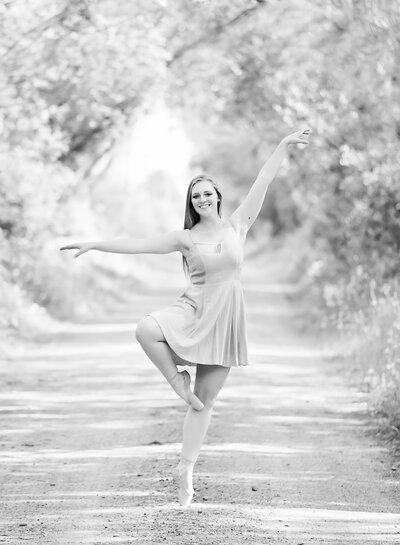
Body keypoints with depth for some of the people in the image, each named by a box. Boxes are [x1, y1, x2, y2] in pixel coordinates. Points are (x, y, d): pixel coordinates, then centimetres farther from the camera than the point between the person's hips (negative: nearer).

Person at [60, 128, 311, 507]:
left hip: (225, 320, 1)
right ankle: (177, 380, -11)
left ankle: (185, 468, 12)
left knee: (204, 401, 4)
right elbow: (137, 245, -1)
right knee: (147, 330, -34)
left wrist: (283, 146, 2)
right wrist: (94, 245, -5)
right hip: (193, 310, -1)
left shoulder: (237, 225, 4)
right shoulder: (186, 238, 1)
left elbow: (262, 183, 3)